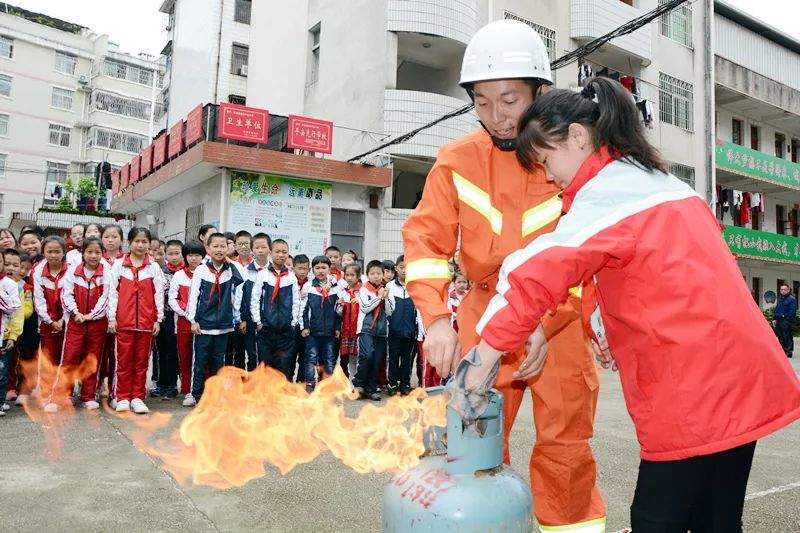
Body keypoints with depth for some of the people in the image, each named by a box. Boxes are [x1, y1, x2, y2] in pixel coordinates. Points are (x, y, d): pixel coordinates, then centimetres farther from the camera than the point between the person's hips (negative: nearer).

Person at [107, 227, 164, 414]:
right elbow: (112, 292, 2)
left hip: (146, 321, 1)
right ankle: (122, 398, 14)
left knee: (142, 360, 7)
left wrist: (158, 319, 0)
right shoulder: (118, 265, 3)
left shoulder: (154, 267, 5)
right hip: (123, 320, -1)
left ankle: (137, 397, 15)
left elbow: (159, 294, 4)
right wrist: (111, 318, -3)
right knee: (123, 360, 4)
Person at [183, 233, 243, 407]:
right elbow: (193, 295, -2)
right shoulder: (201, 270, -2)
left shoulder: (232, 271, 3)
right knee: (200, 359, 2)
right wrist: (193, 319, -5)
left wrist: (238, 318, 6)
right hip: (203, 323, -2)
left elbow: (236, 295, 6)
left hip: (223, 324, 2)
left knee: (218, 360, 10)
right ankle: (195, 393, 13)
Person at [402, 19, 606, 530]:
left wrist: (540, 323, -21)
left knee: (565, 442, 4)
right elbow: (426, 236, -5)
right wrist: (436, 316, -18)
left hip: (561, 318, -1)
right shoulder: (458, 160, -4)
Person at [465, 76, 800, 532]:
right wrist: (612, 330, 11)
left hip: (694, 391, -9)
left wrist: (484, 356, -18)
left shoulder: (606, 190, -11)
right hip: (742, 377, 9)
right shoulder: (663, 182, 18)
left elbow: (542, 272, -24)